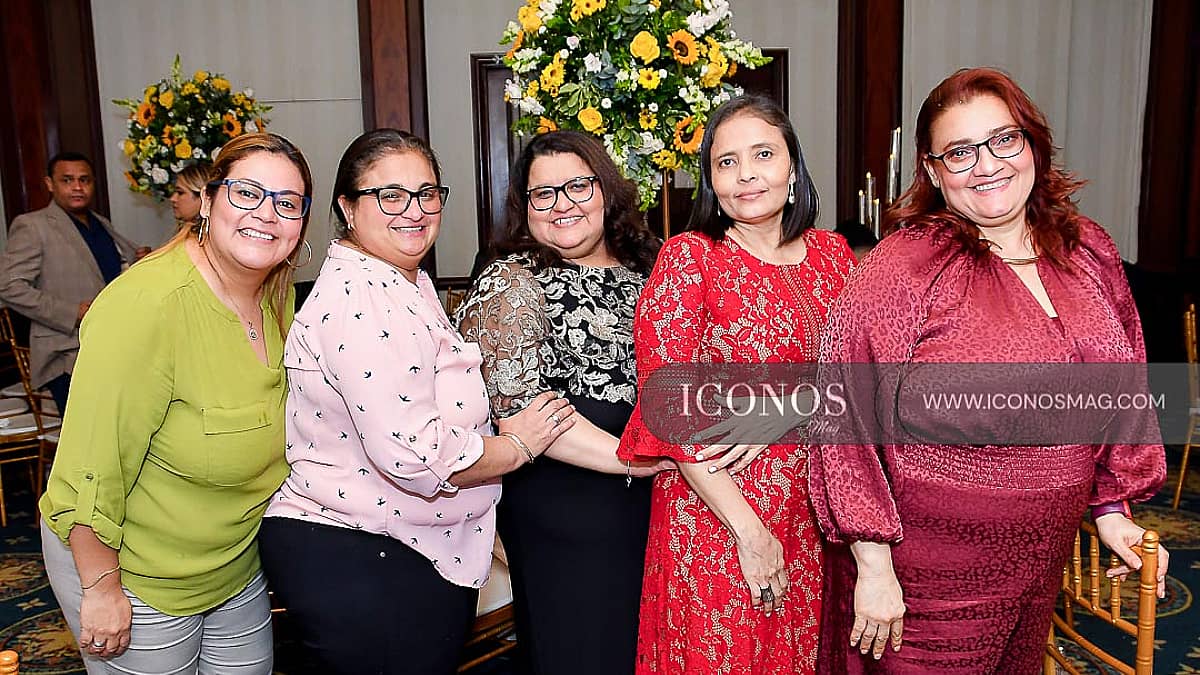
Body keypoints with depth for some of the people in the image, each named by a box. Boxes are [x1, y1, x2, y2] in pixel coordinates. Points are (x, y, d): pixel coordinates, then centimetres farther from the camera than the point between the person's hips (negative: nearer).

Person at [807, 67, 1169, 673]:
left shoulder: (1089, 253, 2)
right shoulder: (906, 266, -17)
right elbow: (847, 416, -18)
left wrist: (1111, 507, 11)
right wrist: (872, 565, -18)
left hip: (1043, 563, 6)